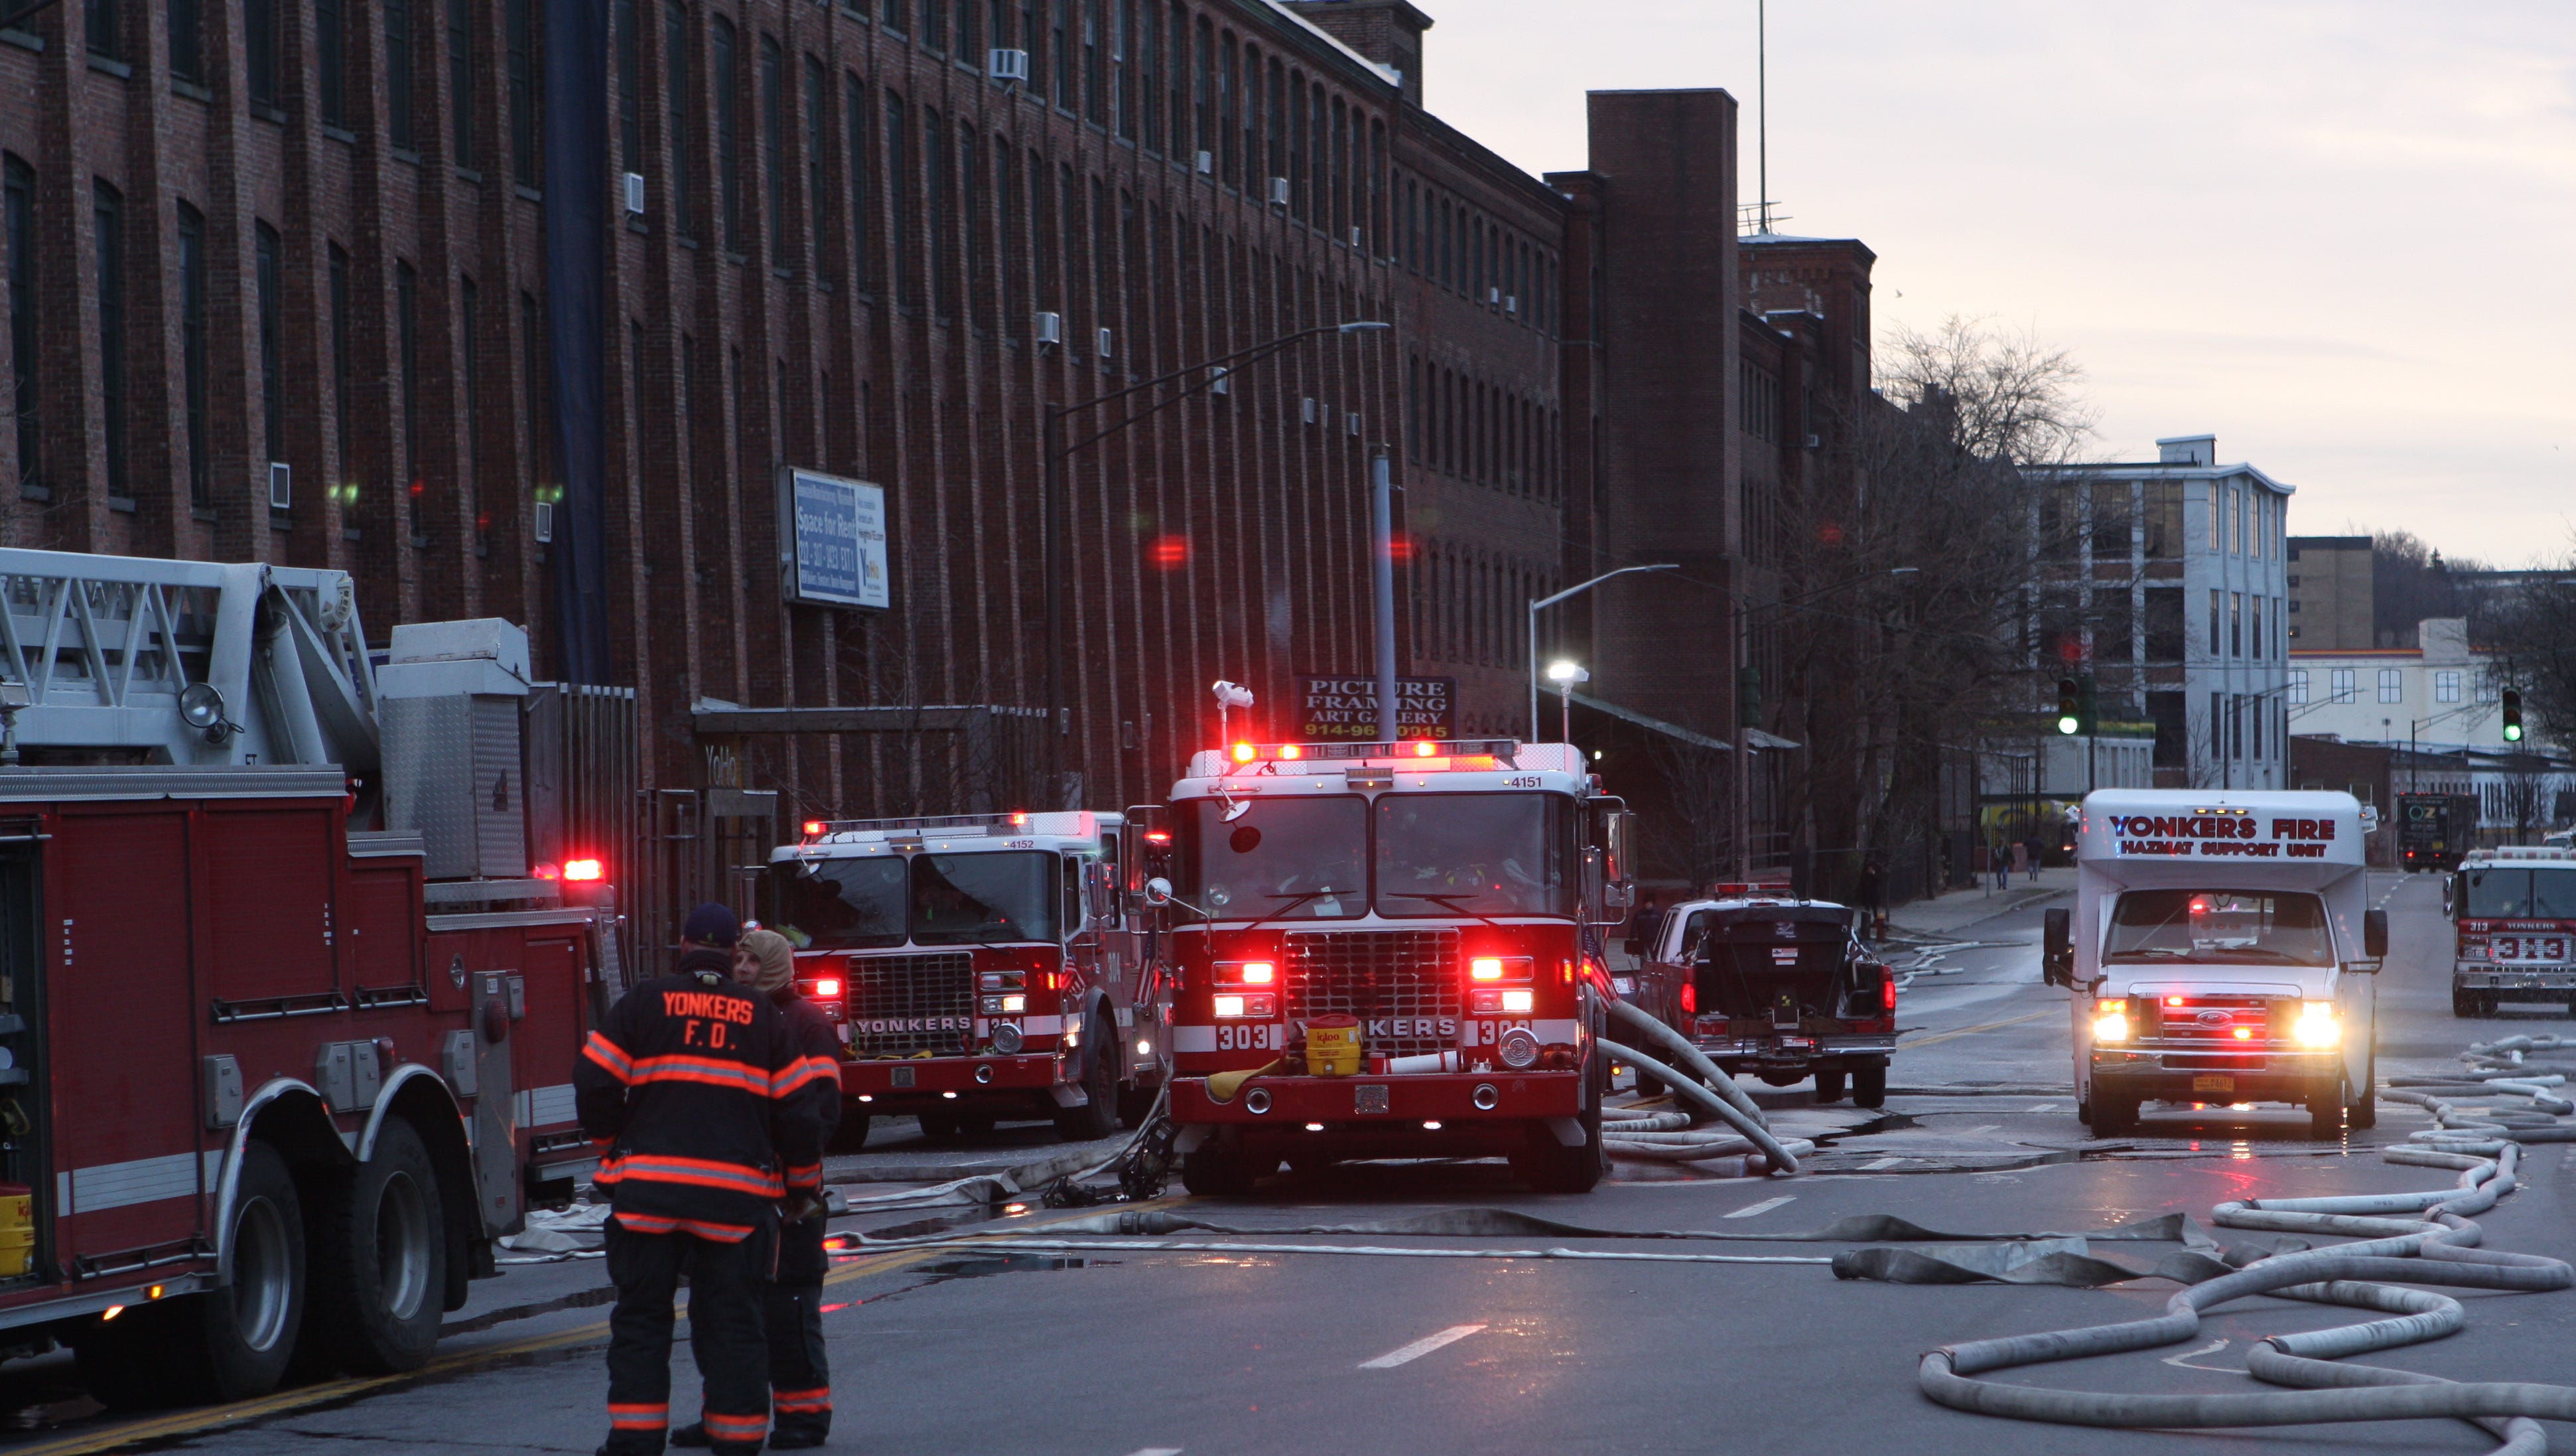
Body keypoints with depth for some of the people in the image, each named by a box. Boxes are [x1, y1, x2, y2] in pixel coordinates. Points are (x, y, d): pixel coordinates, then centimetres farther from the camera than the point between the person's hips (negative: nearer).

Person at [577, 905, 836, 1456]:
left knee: (641, 1314, 6)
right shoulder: (763, 1017, 7)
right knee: (731, 1318, 6)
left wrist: (611, 1144, 17)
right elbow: (799, 1106, 5)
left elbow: (595, 1084, -1)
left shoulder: (644, 1004, 3)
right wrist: (804, 1181, 17)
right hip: (738, 1190, 1)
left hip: (649, 1184, -1)